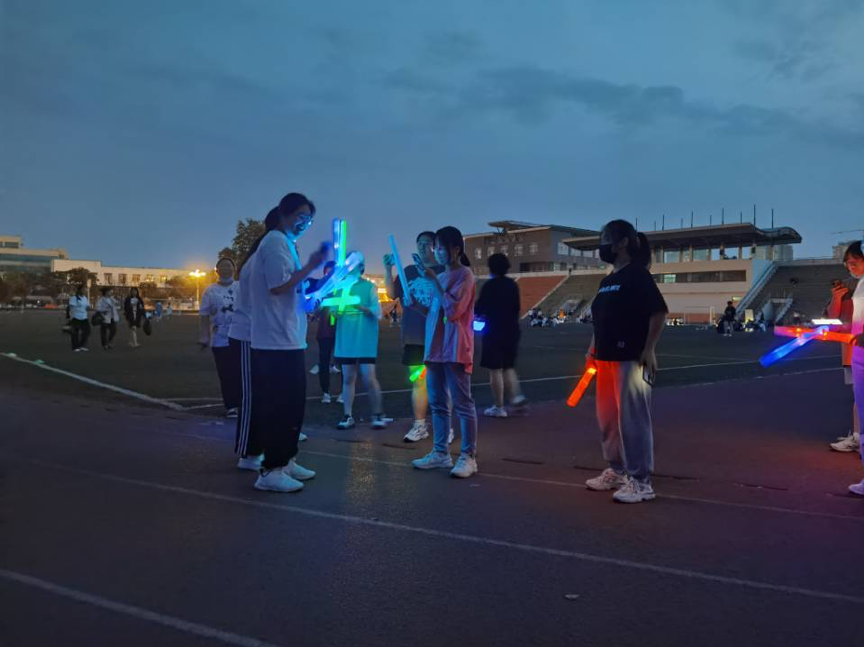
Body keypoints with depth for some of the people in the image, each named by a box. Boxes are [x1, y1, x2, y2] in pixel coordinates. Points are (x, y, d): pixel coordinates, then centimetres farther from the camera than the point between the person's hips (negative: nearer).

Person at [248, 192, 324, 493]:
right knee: (278, 406, -6)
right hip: (277, 341, -10)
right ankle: (270, 471, 0)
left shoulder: (284, 243, 21)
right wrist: (310, 266, -16)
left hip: (288, 340, 10)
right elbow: (278, 286, -21)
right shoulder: (276, 241, -10)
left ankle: (284, 461, 26)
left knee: (291, 405, 16)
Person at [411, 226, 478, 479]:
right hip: (435, 347, 8)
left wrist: (434, 281, -14)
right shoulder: (440, 276, 17)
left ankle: (468, 457, -2)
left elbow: (453, 310, -17)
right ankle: (440, 452, 18)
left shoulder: (464, 274, -6)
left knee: (462, 404, -5)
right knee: (438, 403, 10)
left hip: (455, 349, -8)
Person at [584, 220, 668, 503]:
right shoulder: (607, 281, 16)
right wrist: (593, 351, 17)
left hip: (631, 359, -9)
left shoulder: (637, 275, -9)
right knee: (607, 418, 14)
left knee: (632, 418, -5)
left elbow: (659, 312, -14)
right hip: (607, 358, 9)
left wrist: (649, 350, -18)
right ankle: (616, 471, 27)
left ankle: (640, 481, 3)